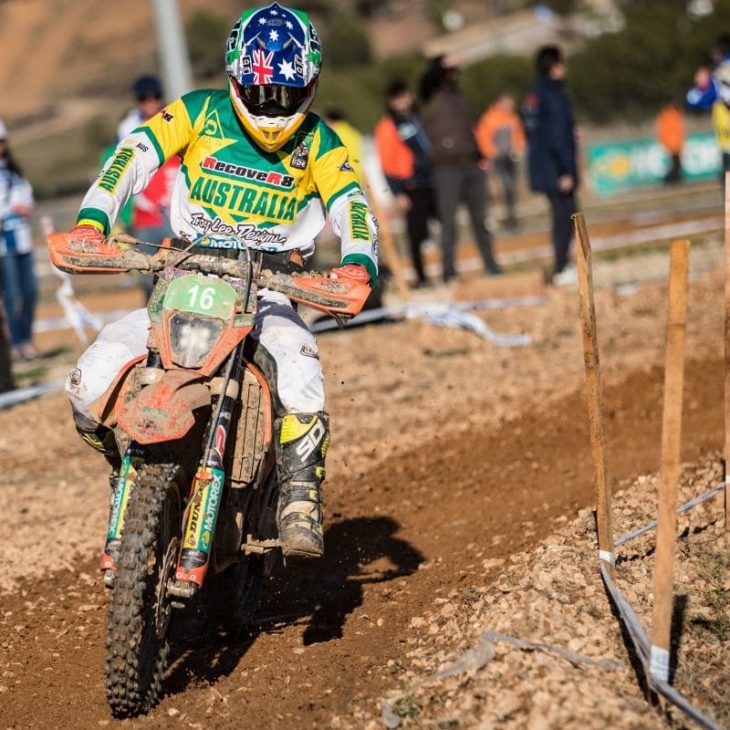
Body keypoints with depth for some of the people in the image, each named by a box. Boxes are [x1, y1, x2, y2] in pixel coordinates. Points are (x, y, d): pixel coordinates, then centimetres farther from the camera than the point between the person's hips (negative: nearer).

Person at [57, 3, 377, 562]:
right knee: (92, 380, -18)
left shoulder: (318, 144, 2)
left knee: (298, 364, -36)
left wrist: (358, 263, -35)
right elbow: (135, 153, -10)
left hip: (267, 290, -1)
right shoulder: (200, 113, 2)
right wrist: (91, 219, -29)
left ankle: (301, 500, -23)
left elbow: (353, 207, -11)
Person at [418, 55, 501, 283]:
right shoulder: (432, 99, -1)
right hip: (447, 168, -6)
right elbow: (426, 81, -22)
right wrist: (441, 65, -37)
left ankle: (491, 264, 17)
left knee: (480, 219, 10)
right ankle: (449, 270, 0)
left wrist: (479, 156, 16)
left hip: (472, 167, 6)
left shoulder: (459, 97, 18)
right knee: (449, 222, -4)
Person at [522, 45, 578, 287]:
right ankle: (561, 269, -5)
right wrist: (567, 171, -19)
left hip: (541, 166, 9)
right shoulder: (554, 95, -16)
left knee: (562, 216, 15)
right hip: (555, 167, -9)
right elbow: (559, 137, -20)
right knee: (566, 216, -5)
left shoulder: (533, 96, 12)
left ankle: (561, 266, 19)